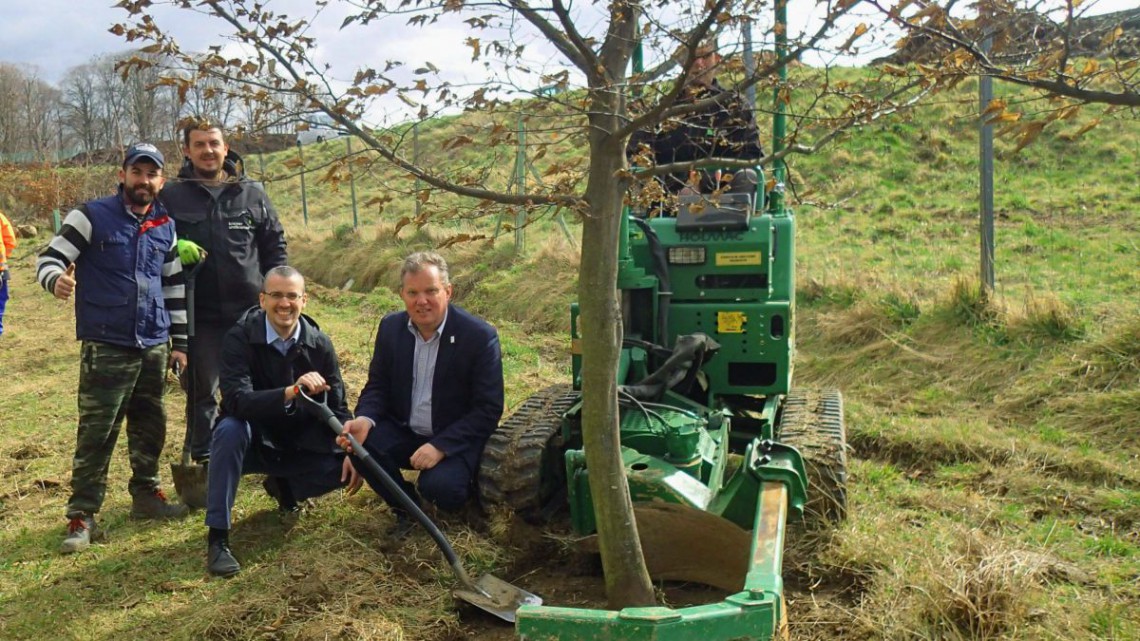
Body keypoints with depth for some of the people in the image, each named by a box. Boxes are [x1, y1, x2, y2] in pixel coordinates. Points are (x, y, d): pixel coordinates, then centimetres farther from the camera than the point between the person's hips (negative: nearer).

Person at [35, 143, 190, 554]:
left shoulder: (165, 227, 11)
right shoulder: (92, 217, -3)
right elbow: (50, 258, -6)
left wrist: (180, 341, 15)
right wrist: (56, 280, -30)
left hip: (154, 346, 5)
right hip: (106, 347, -5)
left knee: (151, 427, 13)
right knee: (96, 433, -4)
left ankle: (146, 495, 28)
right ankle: (82, 514, 5)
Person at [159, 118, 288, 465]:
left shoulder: (252, 193, 6)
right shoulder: (171, 196, 2)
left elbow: (275, 244, 11)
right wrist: (173, 247, -15)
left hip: (250, 310, 1)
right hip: (198, 314, -1)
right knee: (201, 391, 7)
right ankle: (203, 460, 19)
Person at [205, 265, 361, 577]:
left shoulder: (319, 344, -8)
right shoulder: (239, 338, -18)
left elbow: (337, 408, -2)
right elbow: (236, 400, -33)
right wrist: (290, 392, -48)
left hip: (300, 446, 3)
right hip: (252, 443, -3)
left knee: (343, 468, -19)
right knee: (230, 429, -35)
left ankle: (283, 487, 15)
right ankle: (217, 538, -24)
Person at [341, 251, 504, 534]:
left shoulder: (480, 336, -17)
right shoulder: (391, 327, -2)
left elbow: (488, 409, -16)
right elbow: (377, 386, 5)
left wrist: (440, 446, -26)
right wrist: (365, 419, -19)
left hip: (455, 440, -4)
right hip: (403, 432, 4)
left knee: (439, 487, -31)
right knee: (359, 443, -23)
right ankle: (407, 508, 3)